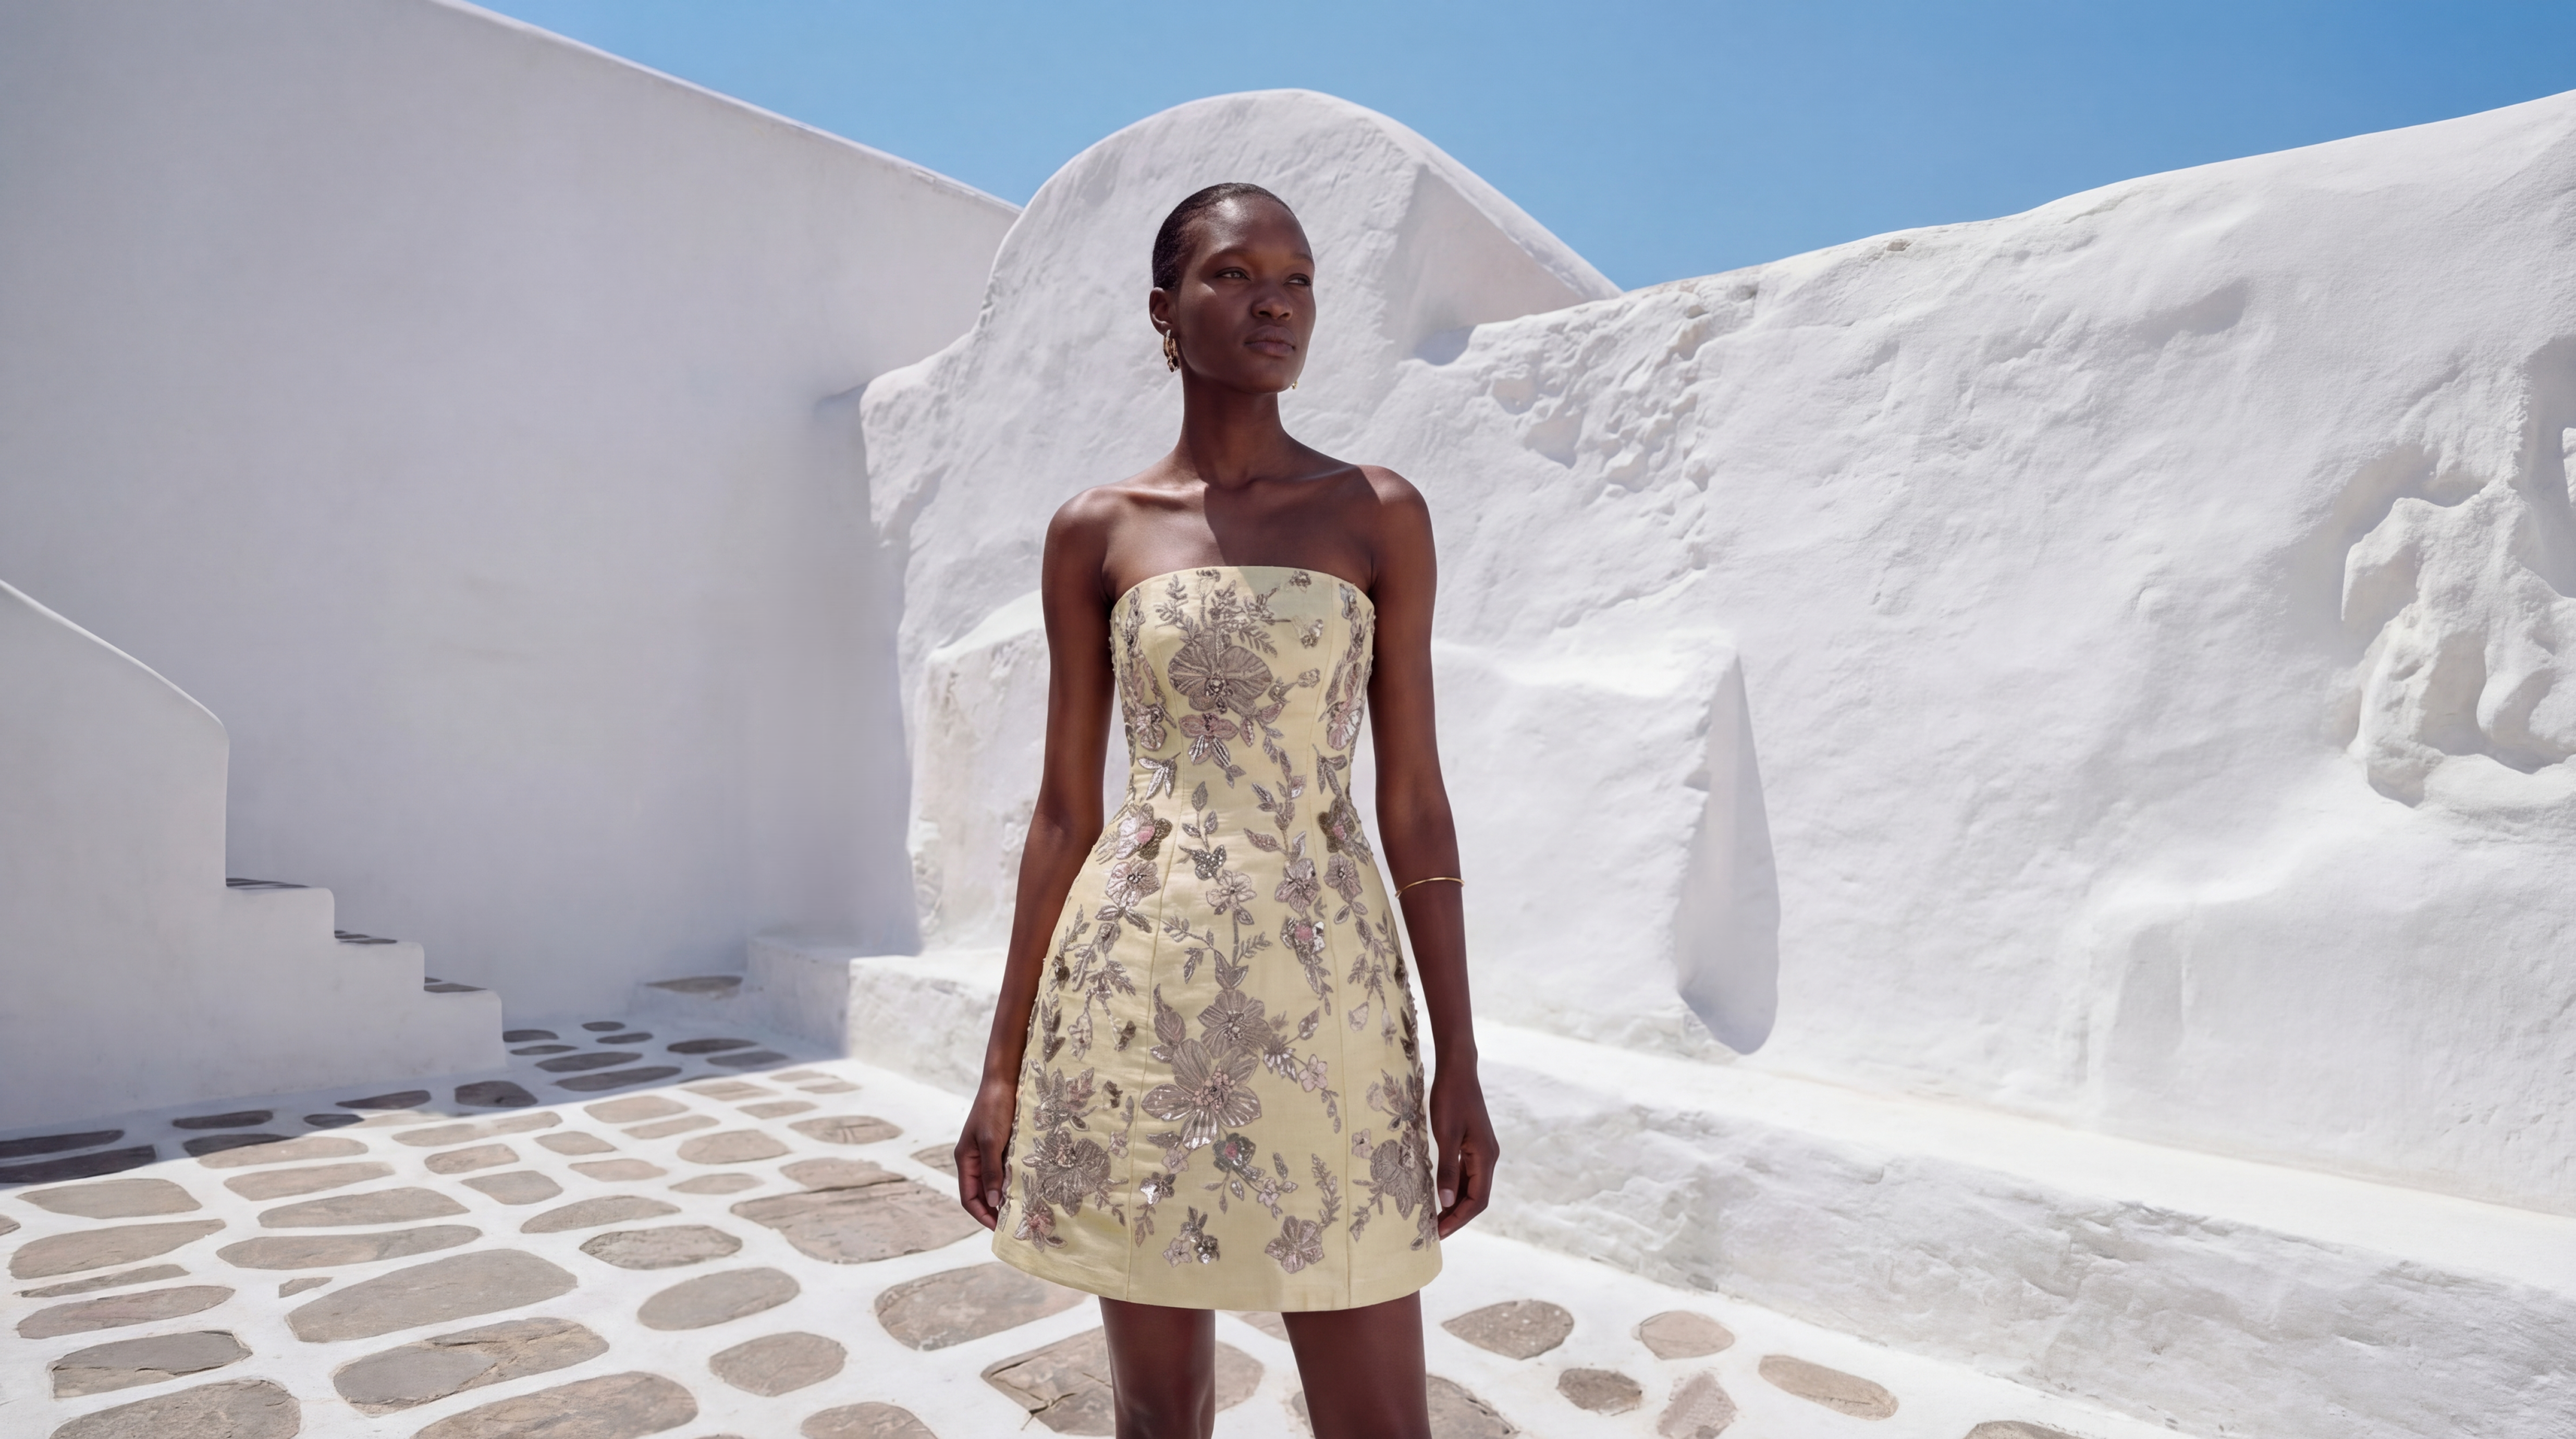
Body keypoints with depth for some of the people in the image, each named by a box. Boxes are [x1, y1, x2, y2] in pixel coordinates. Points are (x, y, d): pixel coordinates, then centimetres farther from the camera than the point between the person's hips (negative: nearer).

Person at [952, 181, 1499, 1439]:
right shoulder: (1094, 531, 5)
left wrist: (1459, 1061, 0)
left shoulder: (1380, 513, 3)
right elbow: (1064, 809, 6)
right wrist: (1002, 1062, 6)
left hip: (1325, 993, 0)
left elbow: (1412, 797, 2)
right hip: (1137, 988, 1)